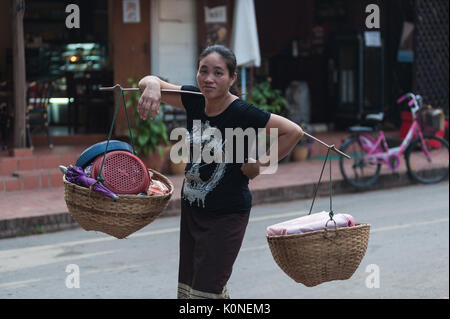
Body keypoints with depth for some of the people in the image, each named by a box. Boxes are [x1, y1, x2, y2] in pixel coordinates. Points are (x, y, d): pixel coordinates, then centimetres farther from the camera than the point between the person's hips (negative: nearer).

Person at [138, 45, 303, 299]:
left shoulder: (242, 113, -20)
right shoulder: (194, 100, -3)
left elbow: (293, 132, -15)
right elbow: (150, 82, 1)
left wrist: (260, 165, -10)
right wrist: (151, 85, -23)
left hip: (227, 214, -7)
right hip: (192, 210, 7)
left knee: (205, 292, -9)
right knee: (187, 289, 14)